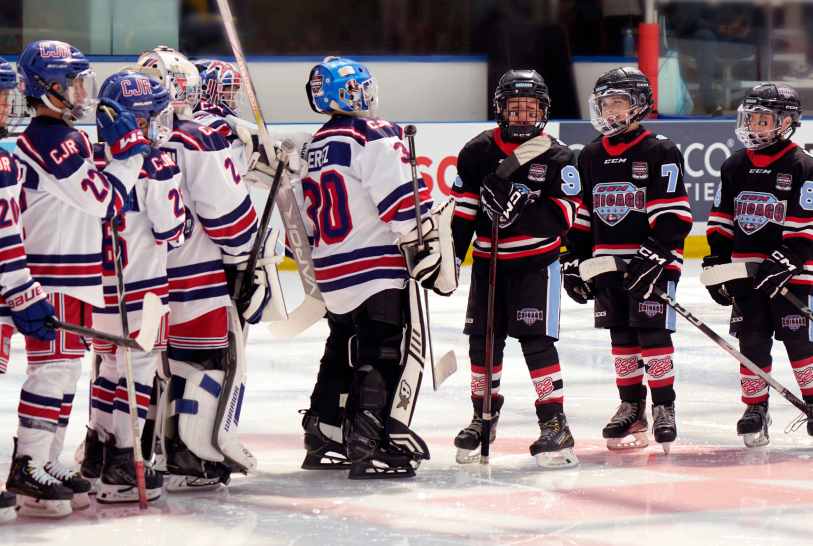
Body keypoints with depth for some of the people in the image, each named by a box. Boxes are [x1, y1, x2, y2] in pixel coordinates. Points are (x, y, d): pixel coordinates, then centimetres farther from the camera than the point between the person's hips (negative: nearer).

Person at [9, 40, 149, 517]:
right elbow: (104, 199, -20)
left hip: (76, 275, 10)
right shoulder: (51, 141, -17)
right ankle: (27, 467, -10)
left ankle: (46, 461, 18)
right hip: (55, 275, -10)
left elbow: (93, 201, 22)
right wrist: (129, 152, -11)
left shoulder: (67, 137, 17)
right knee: (54, 366, -11)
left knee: (67, 367, 13)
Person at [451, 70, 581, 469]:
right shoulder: (477, 152, 1)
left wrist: (521, 210, -28)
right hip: (487, 260, 3)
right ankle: (484, 413, 24)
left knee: (536, 338, -13)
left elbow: (563, 218, -14)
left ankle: (555, 424, -10)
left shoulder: (557, 157, -6)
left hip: (536, 263, -3)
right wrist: (451, 255, 0)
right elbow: (462, 210, 5)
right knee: (483, 341, 6)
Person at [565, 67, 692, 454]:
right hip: (607, 260, 6)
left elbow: (673, 215, -10)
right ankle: (631, 408, 16)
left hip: (653, 261, -6)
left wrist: (655, 253, -20)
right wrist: (574, 260, 12)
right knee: (621, 337, 8)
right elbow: (580, 214, 18)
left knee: (654, 333, -9)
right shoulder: (591, 156, 13)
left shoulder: (660, 152, -5)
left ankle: (663, 407, -1)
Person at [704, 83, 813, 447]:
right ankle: (755, 410, 11)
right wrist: (716, 263, 8)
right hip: (746, 270, 4)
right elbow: (721, 220, 15)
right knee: (752, 342, 3)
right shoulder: (734, 167, 11)